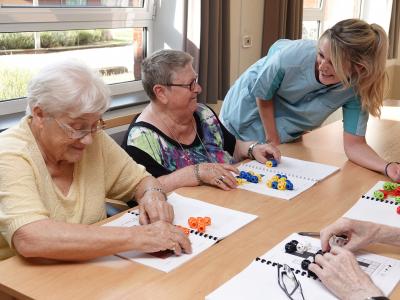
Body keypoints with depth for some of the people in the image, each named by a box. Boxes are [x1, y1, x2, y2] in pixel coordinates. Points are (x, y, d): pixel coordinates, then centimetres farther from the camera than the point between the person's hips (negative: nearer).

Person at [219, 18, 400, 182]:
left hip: (285, 134, 2)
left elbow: (354, 145, -24)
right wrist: (272, 140, -13)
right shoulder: (292, 55, -36)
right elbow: (262, 95, -19)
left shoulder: (357, 87, -27)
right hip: (245, 119, -1)